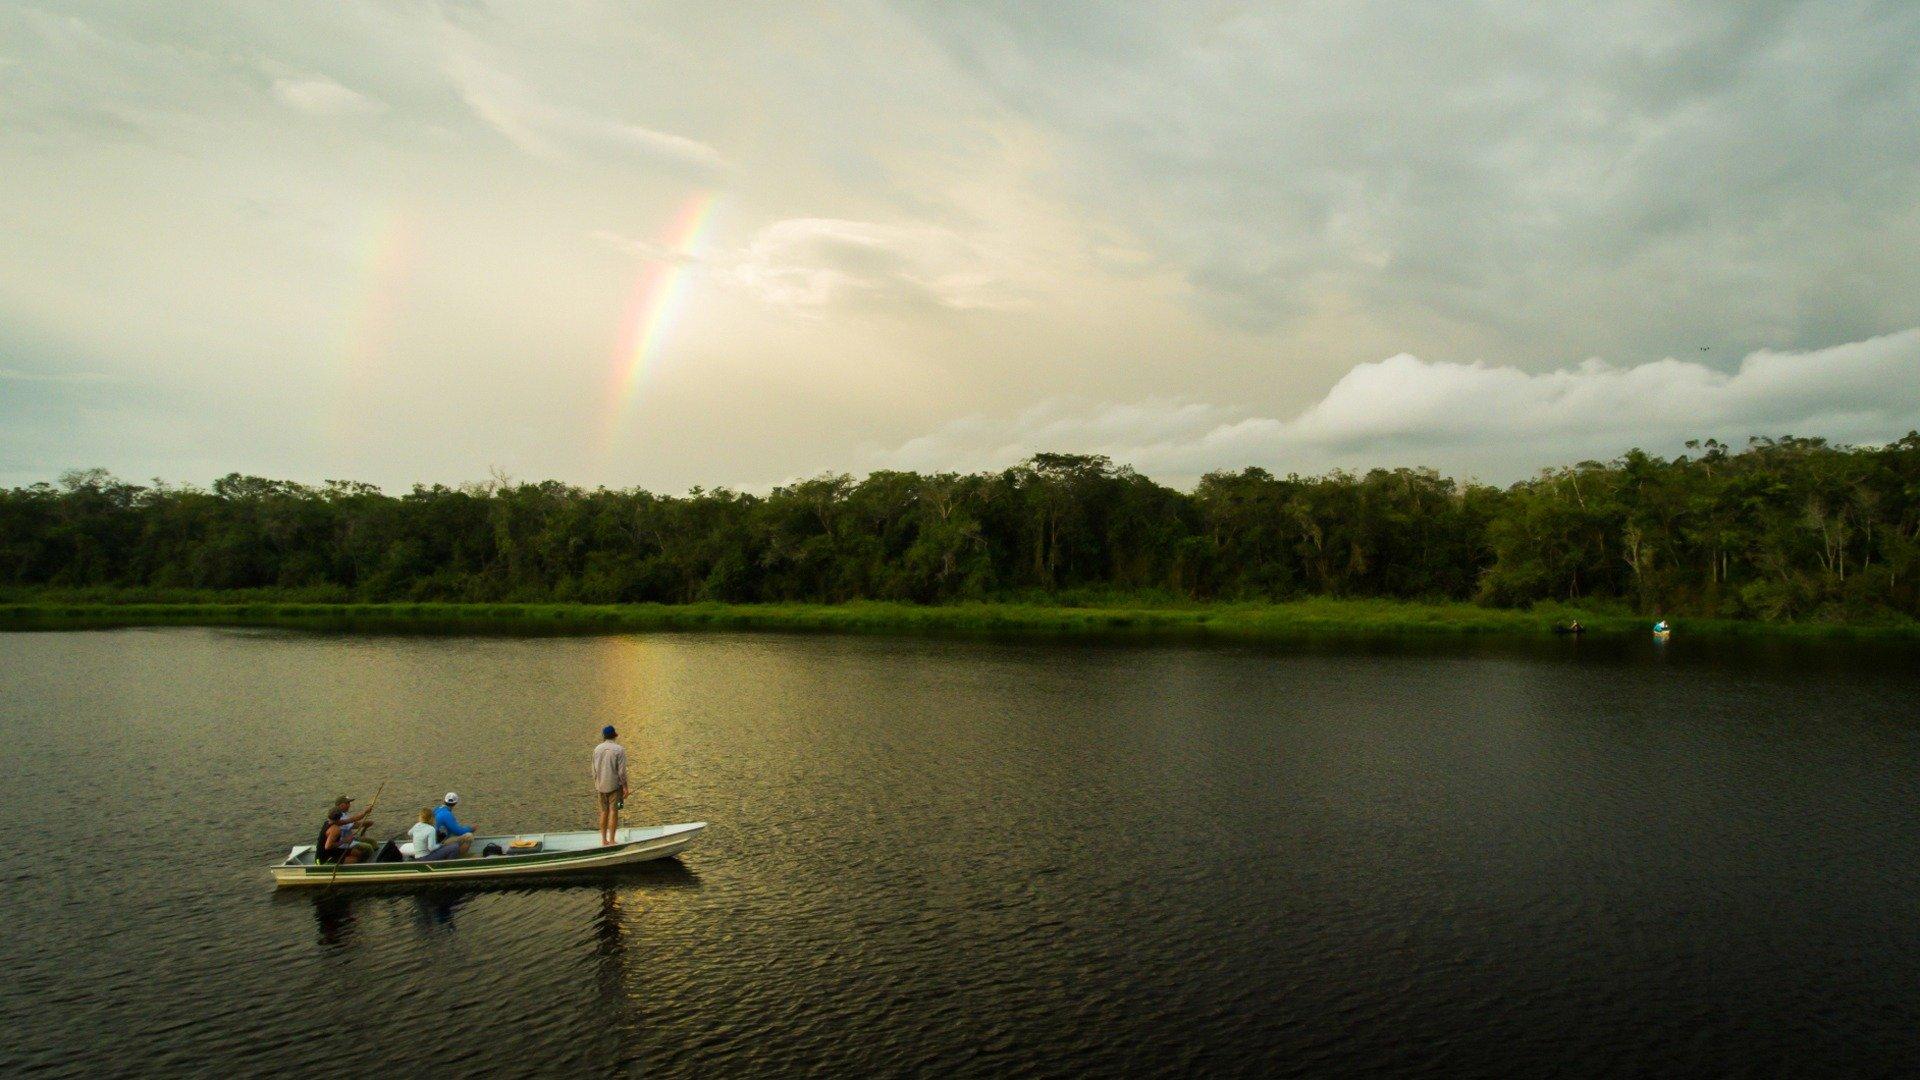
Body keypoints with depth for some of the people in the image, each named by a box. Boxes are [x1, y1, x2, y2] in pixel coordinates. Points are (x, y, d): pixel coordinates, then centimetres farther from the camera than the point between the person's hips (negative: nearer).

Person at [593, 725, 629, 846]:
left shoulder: (597, 749, 3)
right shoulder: (619, 750, -11)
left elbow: (594, 770, 9)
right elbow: (621, 771, -12)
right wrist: (625, 787, -5)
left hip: (601, 785, 4)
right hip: (614, 786, -4)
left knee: (604, 812, 12)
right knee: (613, 812, -1)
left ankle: (604, 840, 16)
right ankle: (612, 840, -1)